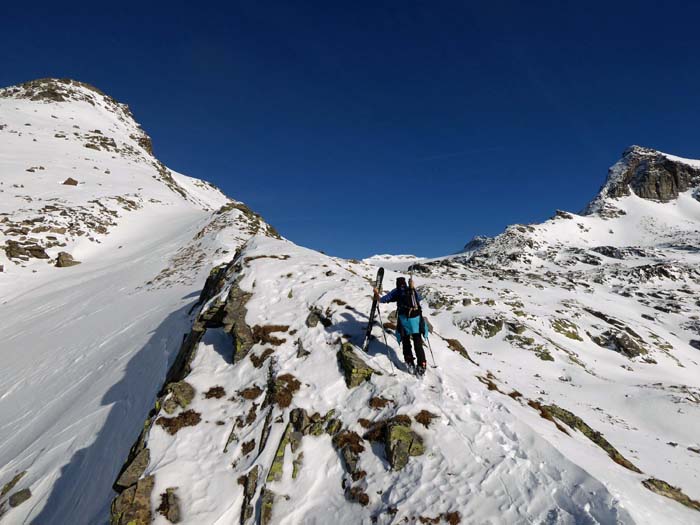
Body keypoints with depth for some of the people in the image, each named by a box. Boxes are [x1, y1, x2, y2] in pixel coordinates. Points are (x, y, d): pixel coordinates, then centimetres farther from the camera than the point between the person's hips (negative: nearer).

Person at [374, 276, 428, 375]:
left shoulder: (396, 291, 7)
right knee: (418, 344, 8)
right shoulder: (412, 290, 13)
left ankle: (410, 363, 10)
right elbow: (419, 298, 25)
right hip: (416, 318, 2)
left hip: (404, 319, -2)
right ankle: (421, 366, 5)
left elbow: (383, 299, 4)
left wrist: (377, 295, 22)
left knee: (406, 343, 14)